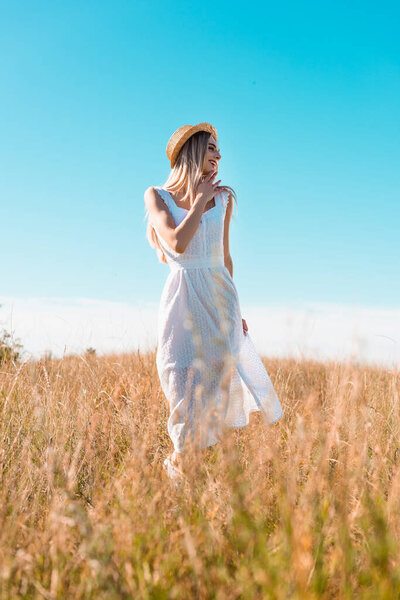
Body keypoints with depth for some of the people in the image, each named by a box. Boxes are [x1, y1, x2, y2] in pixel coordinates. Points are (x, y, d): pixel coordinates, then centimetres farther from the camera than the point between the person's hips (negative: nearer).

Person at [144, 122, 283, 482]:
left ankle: (180, 462, 20)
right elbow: (177, 244, -15)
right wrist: (200, 200, -7)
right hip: (183, 300, -3)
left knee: (216, 383, 2)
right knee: (186, 386, -2)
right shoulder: (156, 195, 0)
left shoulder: (223, 198, 10)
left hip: (220, 297, 3)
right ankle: (180, 465, 15)